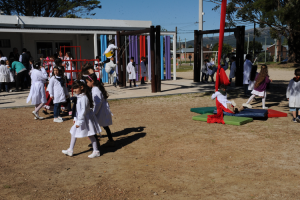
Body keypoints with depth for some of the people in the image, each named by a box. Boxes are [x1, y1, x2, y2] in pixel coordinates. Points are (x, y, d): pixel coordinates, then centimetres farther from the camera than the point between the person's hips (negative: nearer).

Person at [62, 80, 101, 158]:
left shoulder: (84, 98, -23)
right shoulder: (78, 97, 7)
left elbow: (83, 111, -25)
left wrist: (79, 121, -24)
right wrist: (75, 118, 19)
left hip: (85, 119, -10)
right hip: (79, 118, 10)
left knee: (90, 135, 0)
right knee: (73, 133, 15)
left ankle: (96, 151, 11)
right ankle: (70, 150, 27)